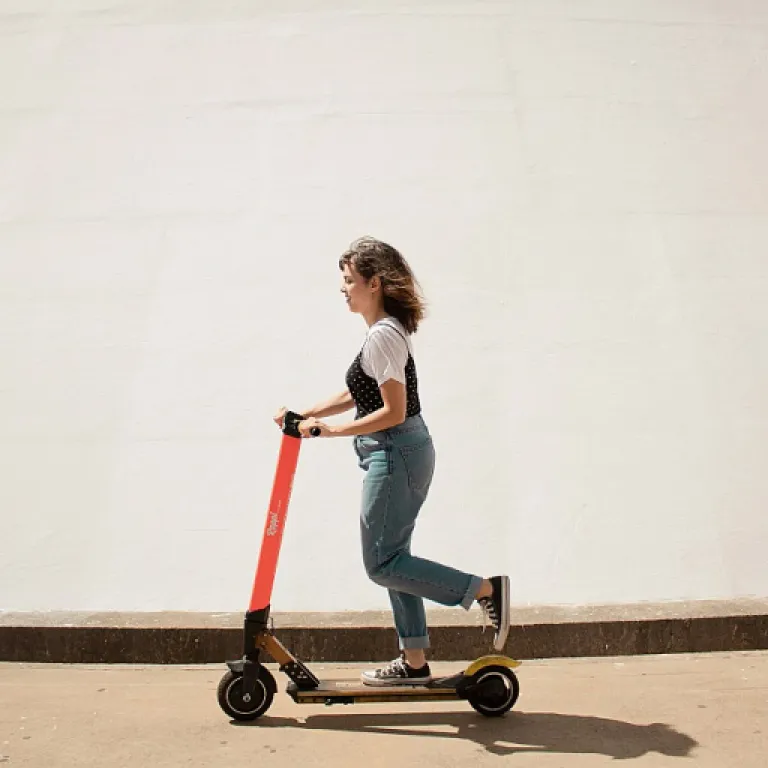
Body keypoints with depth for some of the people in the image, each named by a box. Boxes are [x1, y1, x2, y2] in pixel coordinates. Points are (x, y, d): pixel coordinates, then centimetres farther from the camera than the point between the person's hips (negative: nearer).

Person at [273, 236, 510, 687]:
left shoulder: (383, 335, -17)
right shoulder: (390, 330, 14)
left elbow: (393, 412, -21)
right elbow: (359, 396, 20)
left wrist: (333, 430, -16)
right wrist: (305, 414, 15)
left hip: (397, 455, -10)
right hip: (404, 453, 10)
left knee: (381, 563, -2)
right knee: (392, 557, 14)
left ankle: (485, 589, -1)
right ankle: (414, 663, 21)